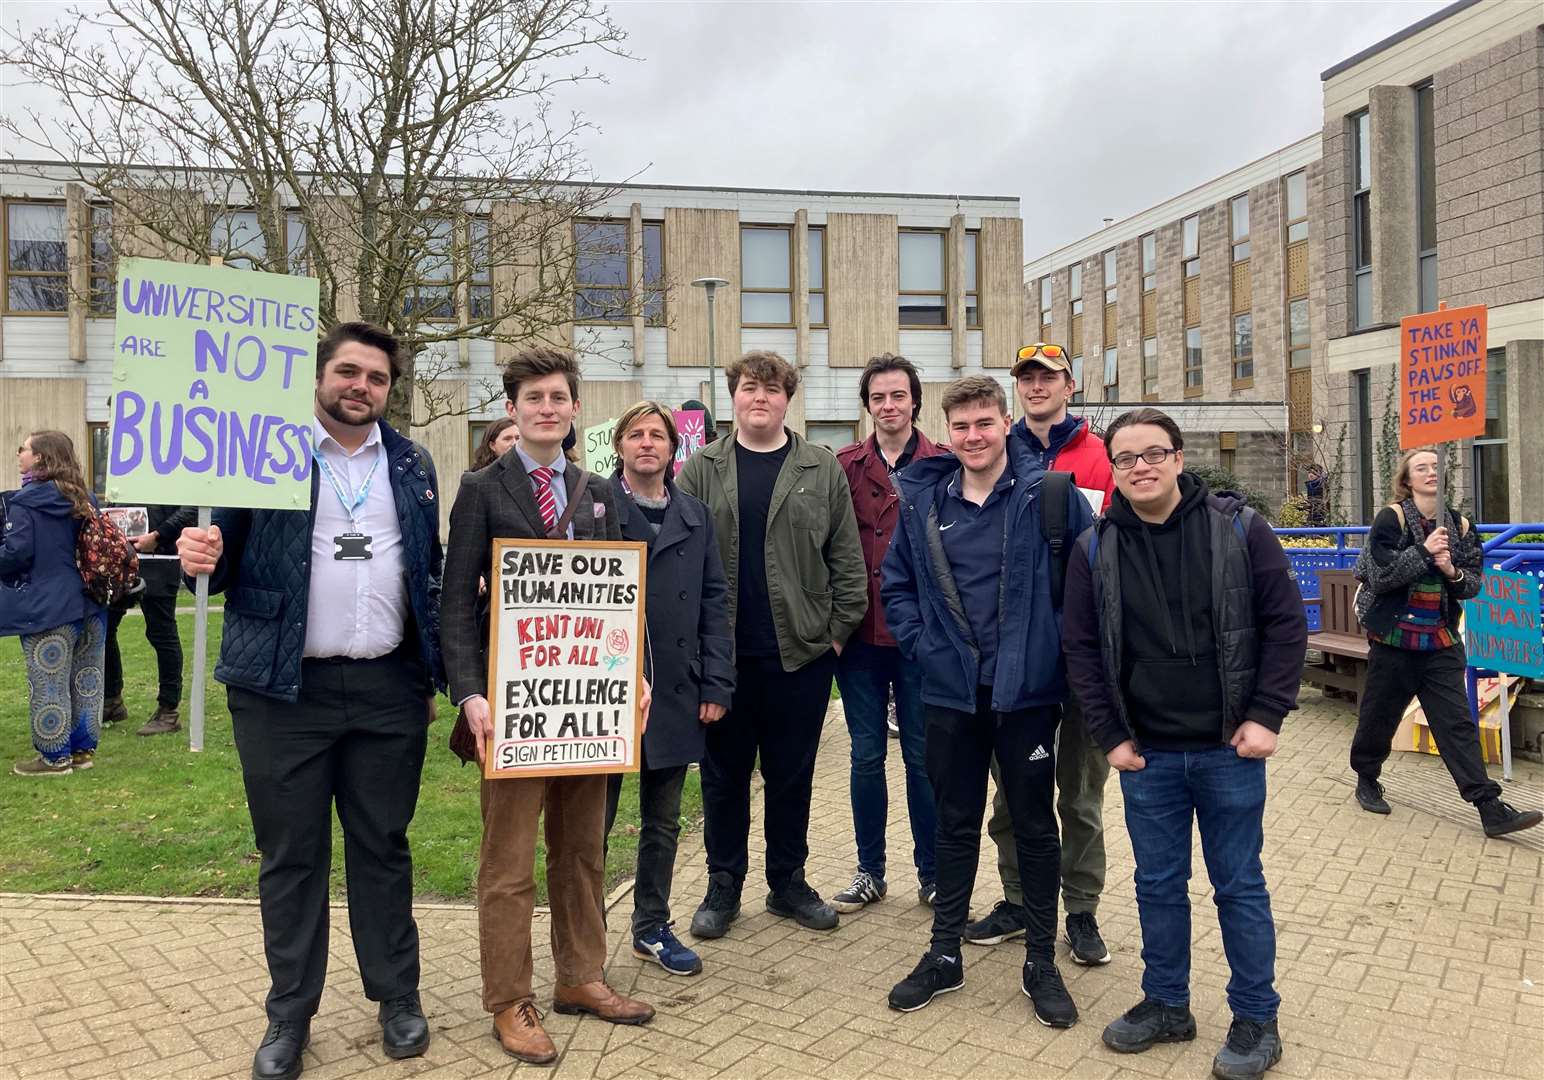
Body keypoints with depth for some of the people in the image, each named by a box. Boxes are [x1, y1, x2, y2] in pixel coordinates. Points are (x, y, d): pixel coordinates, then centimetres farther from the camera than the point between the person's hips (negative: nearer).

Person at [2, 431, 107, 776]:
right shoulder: (82, 498, 9)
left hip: (46, 607, -7)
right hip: (86, 604, 7)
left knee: (48, 683, 2)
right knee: (85, 678, 13)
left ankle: (54, 757, 10)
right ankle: (83, 748, 23)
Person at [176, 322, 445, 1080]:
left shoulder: (412, 465, 10)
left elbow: (428, 571, 12)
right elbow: (228, 556, 0)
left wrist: (432, 675, 6)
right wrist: (199, 557, -23)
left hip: (388, 688, 2)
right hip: (284, 688, -2)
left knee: (383, 846, 12)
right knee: (290, 854, 9)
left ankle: (397, 997, 27)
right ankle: (289, 1016, 24)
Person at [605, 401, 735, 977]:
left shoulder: (695, 515, 9)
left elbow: (715, 601, 6)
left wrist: (716, 684, -1)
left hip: (675, 691, 4)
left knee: (663, 820, 15)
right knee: (593, 820, 7)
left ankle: (652, 926, 29)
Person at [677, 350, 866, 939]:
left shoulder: (822, 471, 5)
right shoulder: (701, 469, 5)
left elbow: (847, 559, 3)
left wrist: (839, 629, -3)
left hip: (801, 652, 0)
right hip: (722, 652, 0)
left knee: (792, 775, 11)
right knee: (723, 774, 10)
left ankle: (788, 884, 27)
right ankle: (723, 886, 25)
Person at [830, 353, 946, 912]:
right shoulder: (845, 466, 5)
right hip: (860, 633, 2)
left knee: (923, 756, 8)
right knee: (866, 755, 11)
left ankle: (932, 874, 23)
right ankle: (870, 871, 25)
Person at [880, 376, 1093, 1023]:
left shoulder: (1049, 495, -8)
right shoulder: (922, 499, 3)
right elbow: (896, 585, 11)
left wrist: (1058, 647, -8)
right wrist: (921, 644, 0)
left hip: (1027, 690, -3)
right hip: (951, 691, 3)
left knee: (1035, 826, 11)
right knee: (955, 824, 15)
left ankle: (1041, 962, 27)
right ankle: (944, 953, 30)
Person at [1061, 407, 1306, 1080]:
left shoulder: (1238, 528, -5)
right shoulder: (1095, 549, -1)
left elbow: (1287, 624, -3)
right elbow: (1081, 648, 2)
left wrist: (1266, 716, -8)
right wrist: (1111, 736, -2)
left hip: (1230, 748, -2)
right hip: (1147, 753, 2)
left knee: (1239, 883, 9)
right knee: (1158, 883, 14)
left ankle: (1256, 1020, 26)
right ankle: (1166, 1005, 31)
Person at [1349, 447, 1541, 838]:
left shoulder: (1458, 524, 6)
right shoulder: (1392, 517, -8)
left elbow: (1475, 583, 8)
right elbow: (1381, 575, -15)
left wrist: (1454, 572, -12)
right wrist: (1424, 551, -21)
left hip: (1442, 642, 4)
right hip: (1395, 639, -3)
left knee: (1458, 723, 1)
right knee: (1379, 716, 9)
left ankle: (1489, 807, -1)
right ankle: (1366, 780, 30)